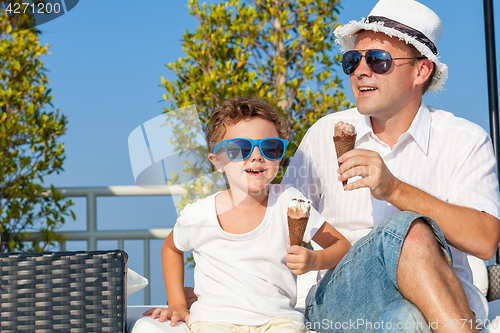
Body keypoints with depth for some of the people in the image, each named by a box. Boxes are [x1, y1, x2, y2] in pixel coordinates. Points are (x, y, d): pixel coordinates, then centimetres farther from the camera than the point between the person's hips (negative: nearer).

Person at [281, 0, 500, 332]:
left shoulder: (465, 140, 4)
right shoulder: (325, 134, 11)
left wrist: (395, 191, -20)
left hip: (444, 304, -1)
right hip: (339, 299, 2)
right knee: (410, 231, -32)